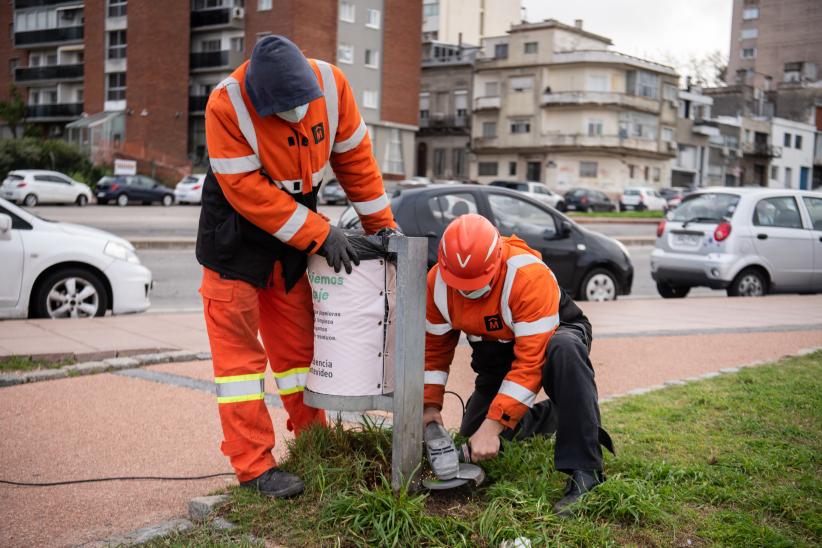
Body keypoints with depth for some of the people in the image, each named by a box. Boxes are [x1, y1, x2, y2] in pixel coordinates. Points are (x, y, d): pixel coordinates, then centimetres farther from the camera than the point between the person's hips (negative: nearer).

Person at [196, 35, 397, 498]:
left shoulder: (331, 83, -15)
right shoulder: (227, 105, -27)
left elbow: (354, 156, -3)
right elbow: (246, 191, -26)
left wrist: (381, 224, -1)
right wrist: (321, 234, -27)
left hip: (295, 228, 4)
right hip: (237, 231, -4)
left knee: (299, 342, 13)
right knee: (238, 348, -4)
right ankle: (255, 466, 3)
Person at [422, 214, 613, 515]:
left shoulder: (529, 275, -37)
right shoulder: (437, 282, -19)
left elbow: (531, 359, -38)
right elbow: (434, 345, -4)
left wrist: (493, 425, -39)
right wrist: (430, 406, -13)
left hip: (549, 333, -5)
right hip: (495, 353, 6)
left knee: (565, 350, -42)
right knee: (472, 438, 1)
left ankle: (585, 471, -38)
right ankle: (547, 416, 26)